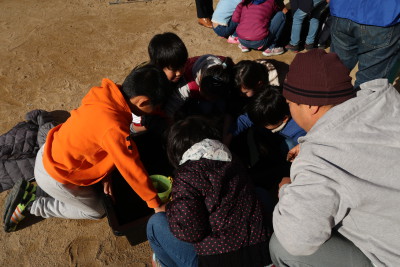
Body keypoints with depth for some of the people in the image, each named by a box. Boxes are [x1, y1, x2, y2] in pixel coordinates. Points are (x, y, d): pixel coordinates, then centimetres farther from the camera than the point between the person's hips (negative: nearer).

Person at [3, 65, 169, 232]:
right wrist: (155, 203, -15)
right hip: (54, 176, -7)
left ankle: (41, 185, 22)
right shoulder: (114, 129, -38)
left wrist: (105, 175, -1)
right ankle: (31, 205, 13)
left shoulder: (108, 95, -14)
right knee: (97, 211, 14)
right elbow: (132, 169, -29)